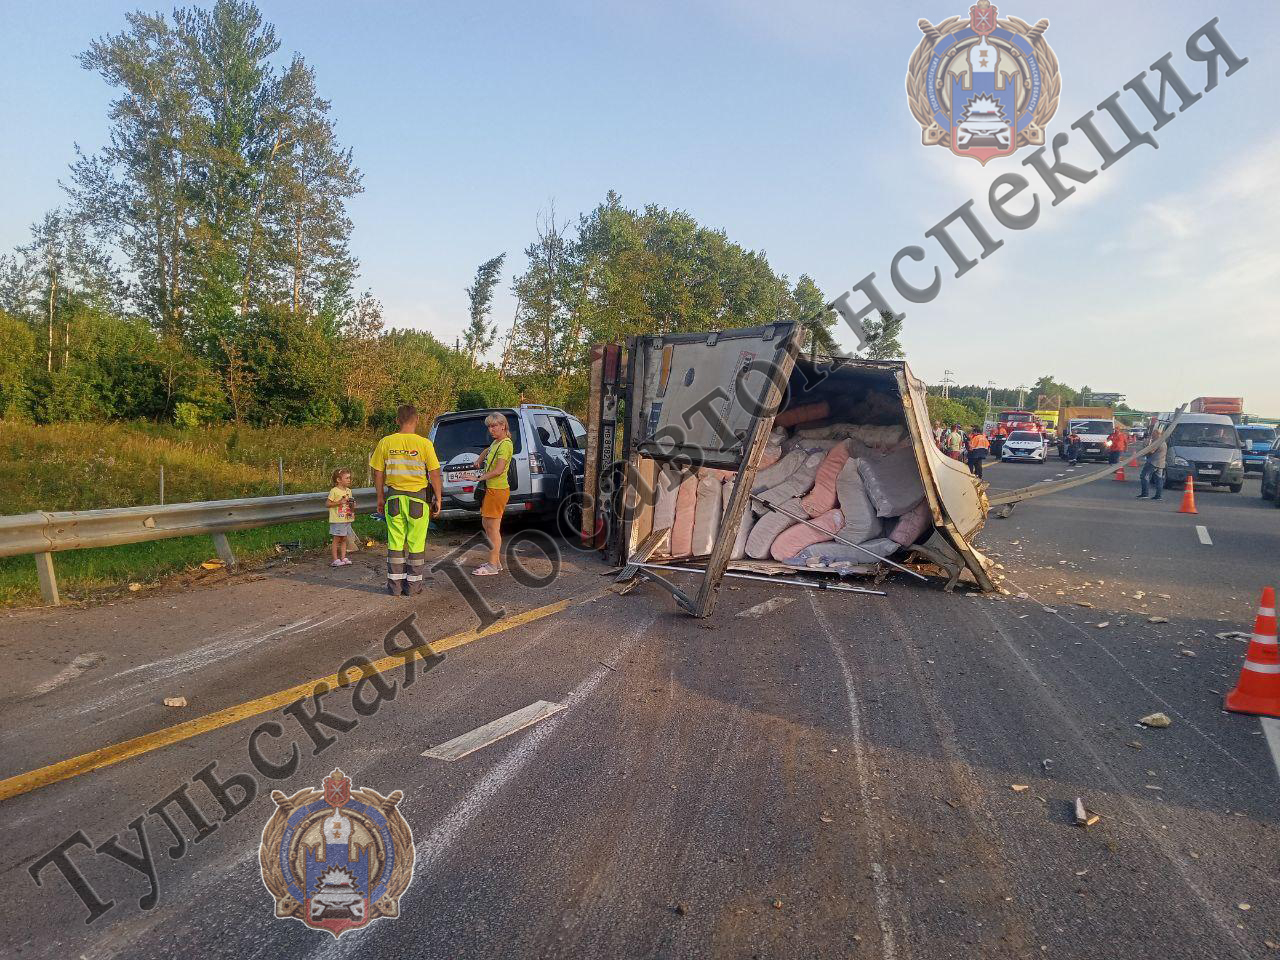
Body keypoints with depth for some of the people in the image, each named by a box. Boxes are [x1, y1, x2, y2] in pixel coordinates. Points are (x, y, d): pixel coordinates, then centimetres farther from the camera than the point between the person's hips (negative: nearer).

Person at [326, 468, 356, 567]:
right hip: (337, 520, -6)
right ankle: (335, 559, 4)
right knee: (336, 539, -1)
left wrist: (352, 505, -1)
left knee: (344, 539, 10)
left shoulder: (348, 491, 11)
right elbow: (327, 504, -12)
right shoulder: (334, 491, -10)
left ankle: (343, 558, 15)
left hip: (347, 519, 6)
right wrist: (339, 502, -22)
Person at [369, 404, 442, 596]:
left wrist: (380, 498, 15)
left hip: (394, 497, 2)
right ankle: (413, 586, 11)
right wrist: (438, 499, 3)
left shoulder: (385, 442, -1)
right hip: (417, 498, -2)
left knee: (395, 542, 11)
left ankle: (395, 585, 16)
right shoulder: (424, 444, -9)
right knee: (416, 543, 7)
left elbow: (378, 473, 4)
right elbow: (435, 474, -7)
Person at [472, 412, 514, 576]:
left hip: (497, 490, -10)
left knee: (493, 528, -6)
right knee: (486, 525, 15)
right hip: (491, 488, 10)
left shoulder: (505, 444, -14)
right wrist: (479, 460, 22)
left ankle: (493, 566, -1)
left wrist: (480, 478, -20)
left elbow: (499, 470, -23)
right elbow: (488, 451, 39)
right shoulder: (496, 442, 15)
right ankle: (496, 561, 21)